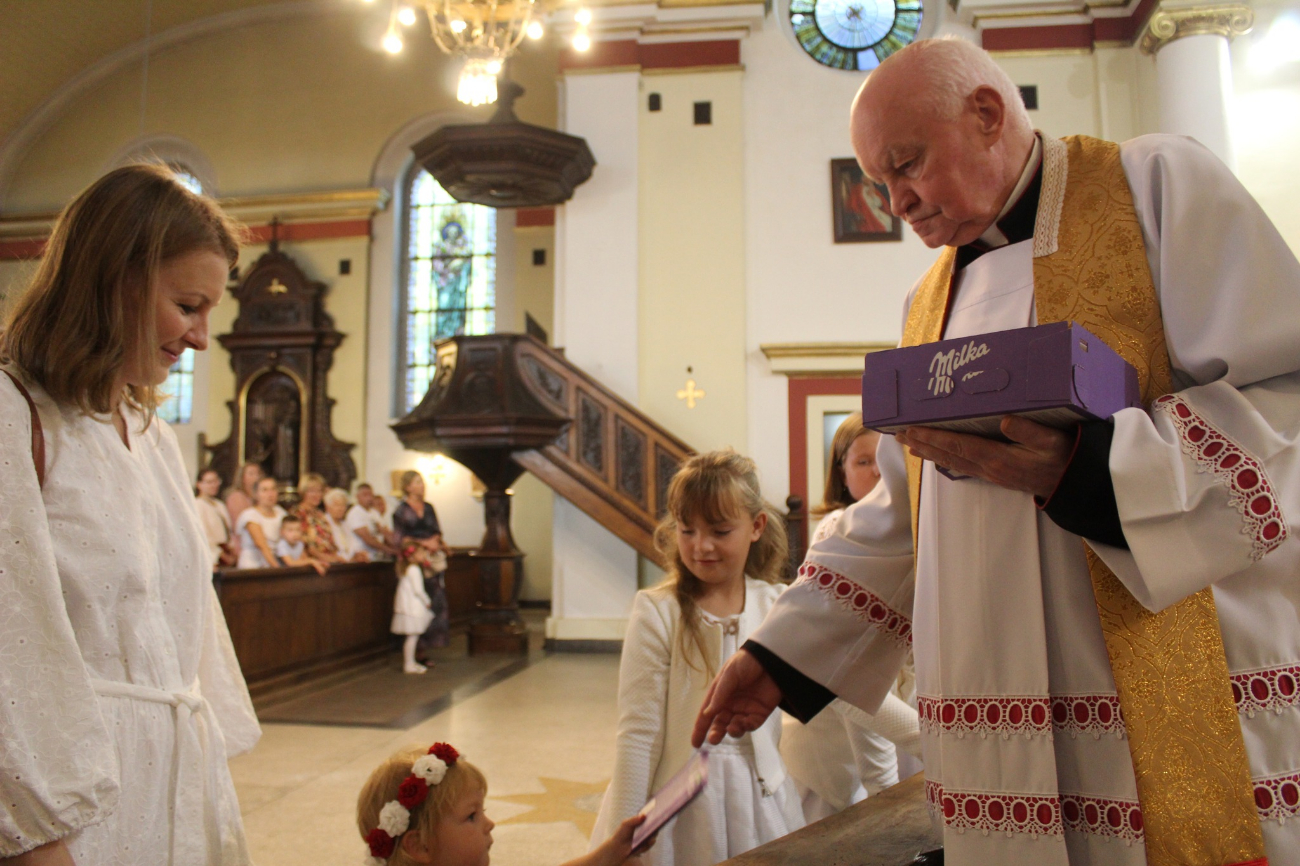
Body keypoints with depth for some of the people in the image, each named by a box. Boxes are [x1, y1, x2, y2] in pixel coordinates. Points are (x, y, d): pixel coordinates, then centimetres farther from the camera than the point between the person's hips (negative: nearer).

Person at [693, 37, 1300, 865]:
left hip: (1189, 709, -4)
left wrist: (1084, 469, -24)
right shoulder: (932, 303, 14)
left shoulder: (1157, 185, -1)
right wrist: (782, 654, 9)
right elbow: (902, 521, 16)